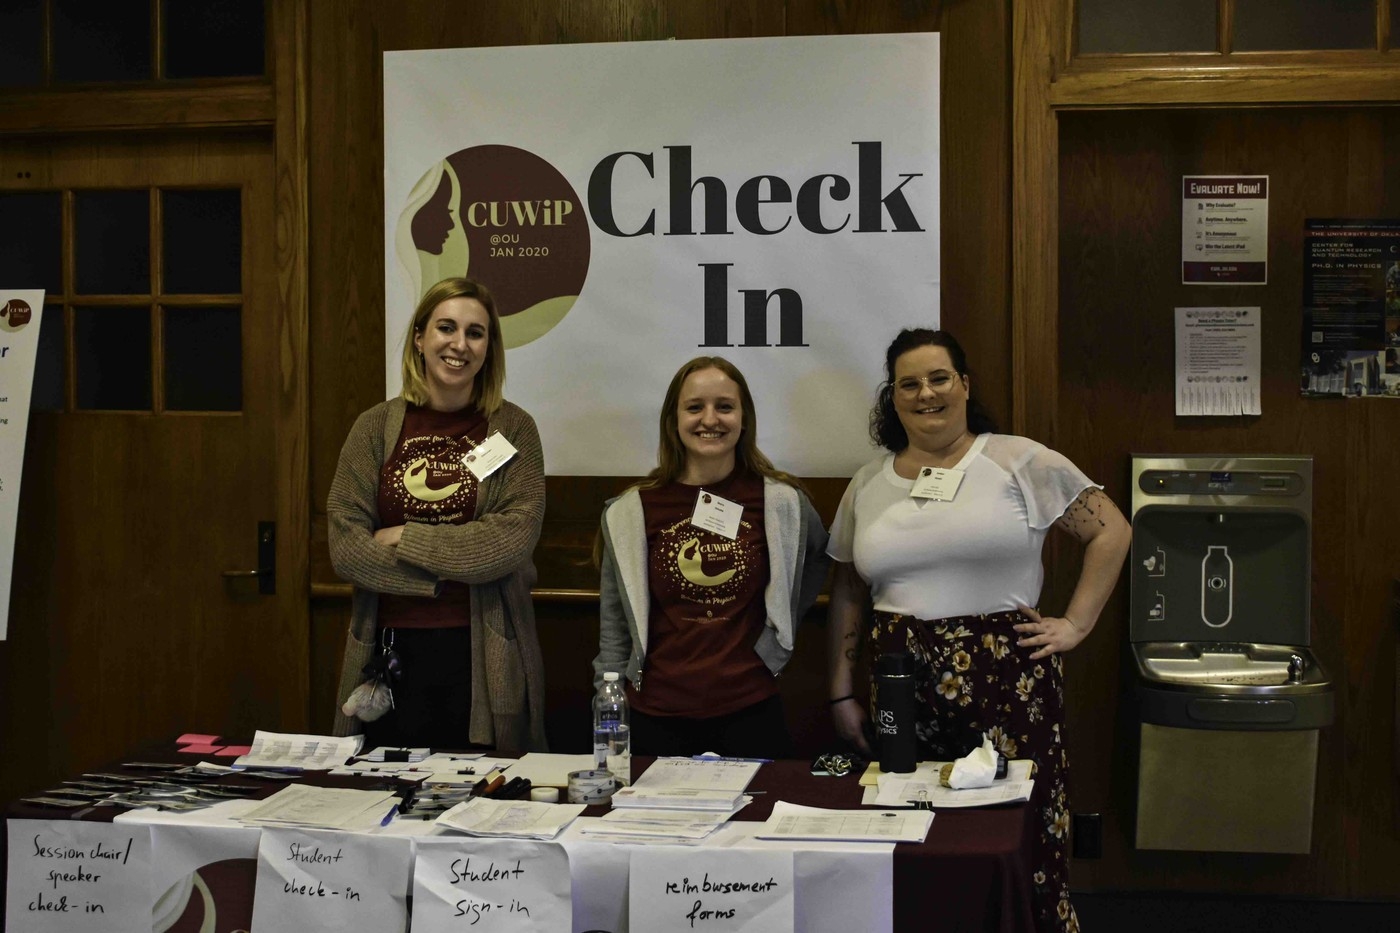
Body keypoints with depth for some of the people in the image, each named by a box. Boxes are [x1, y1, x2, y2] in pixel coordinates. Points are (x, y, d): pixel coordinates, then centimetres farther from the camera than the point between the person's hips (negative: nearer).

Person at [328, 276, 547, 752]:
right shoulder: (376, 427, 4)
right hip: (391, 647, 1)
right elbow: (345, 546, -4)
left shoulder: (512, 429, 1)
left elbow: (514, 538, -11)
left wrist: (405, 539, -9)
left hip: (485, 654, -1)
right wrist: (446, 575, -11)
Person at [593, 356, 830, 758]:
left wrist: (780, 625, 11)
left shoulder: (780, 501, 0)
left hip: (751, 713, 0)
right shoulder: (631, 512, 0)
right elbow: (613, 626, 5)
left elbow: (817, 559, 21)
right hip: (655, 717, 0)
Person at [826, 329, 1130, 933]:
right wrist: (841, 694, 12)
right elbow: (847, 594, 16)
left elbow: (1111, 530, 5)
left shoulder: (1019, 462, 1)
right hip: (902, 686, 3)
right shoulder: (868, 485, 12)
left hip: (1008, 679, -3)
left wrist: (1076, 623, -1)